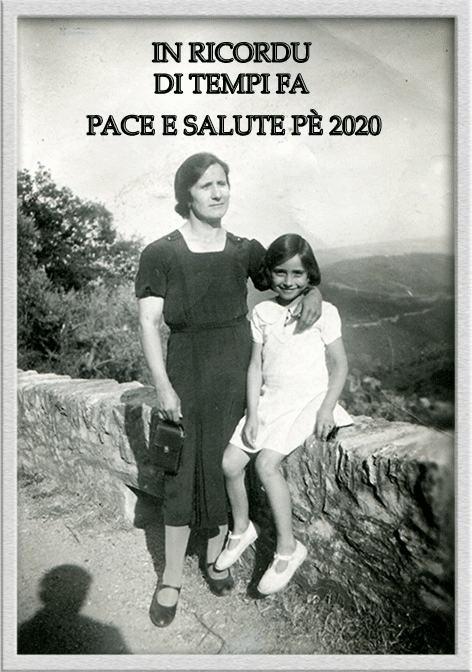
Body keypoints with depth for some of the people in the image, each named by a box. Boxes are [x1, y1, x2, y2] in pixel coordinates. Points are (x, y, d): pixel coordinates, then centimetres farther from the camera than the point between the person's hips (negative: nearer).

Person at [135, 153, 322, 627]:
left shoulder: (246, 251, 5)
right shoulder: (161, 254, -4)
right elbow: (148, 322, -6)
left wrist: (312, 293, -8)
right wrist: (162, 385, -13)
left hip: (237, 372, 3)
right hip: (186, 371, -2)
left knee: (225, 467, 11)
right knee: (182, 470, 2)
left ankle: (215, 557, 33)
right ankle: (171, 577, 21)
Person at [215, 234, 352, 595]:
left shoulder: (324, 312, -4)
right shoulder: (262, 312, 6)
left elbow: (340, 365, -2)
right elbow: (256, 365, 5)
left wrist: (327, 409, -13)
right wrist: (252, 413, -4)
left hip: (309, 399, -4)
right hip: (270, 400, 5)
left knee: (266, 462, -23)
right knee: (230, 463, -7)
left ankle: (288, 548, -5)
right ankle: (241, 529, 21)